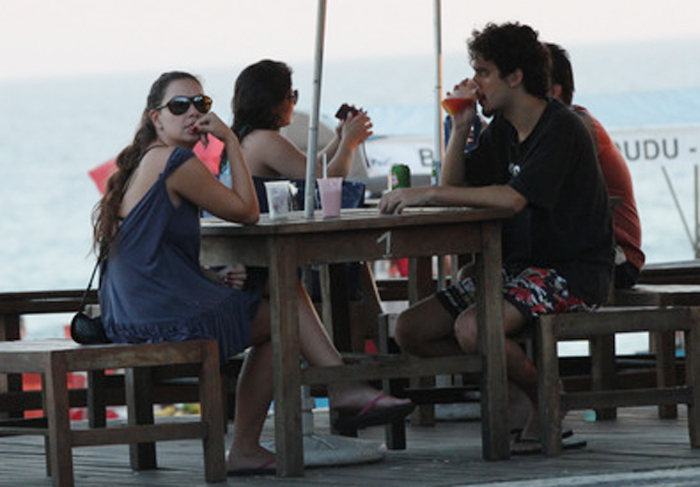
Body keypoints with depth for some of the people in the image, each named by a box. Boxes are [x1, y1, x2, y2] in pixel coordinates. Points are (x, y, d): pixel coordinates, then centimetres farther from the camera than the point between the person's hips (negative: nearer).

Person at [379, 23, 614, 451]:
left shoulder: (561, 128, -16)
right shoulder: (503, 129, 12)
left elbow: (515, 198, -29)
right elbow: (454, 188, 12)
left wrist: (428, 194, -30)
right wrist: (461, 126, -1)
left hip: (574, 272, -9)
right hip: (519, 267, 9)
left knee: (471, 328, -32)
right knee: (410, 330, -4)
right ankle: (517, 389, 4)